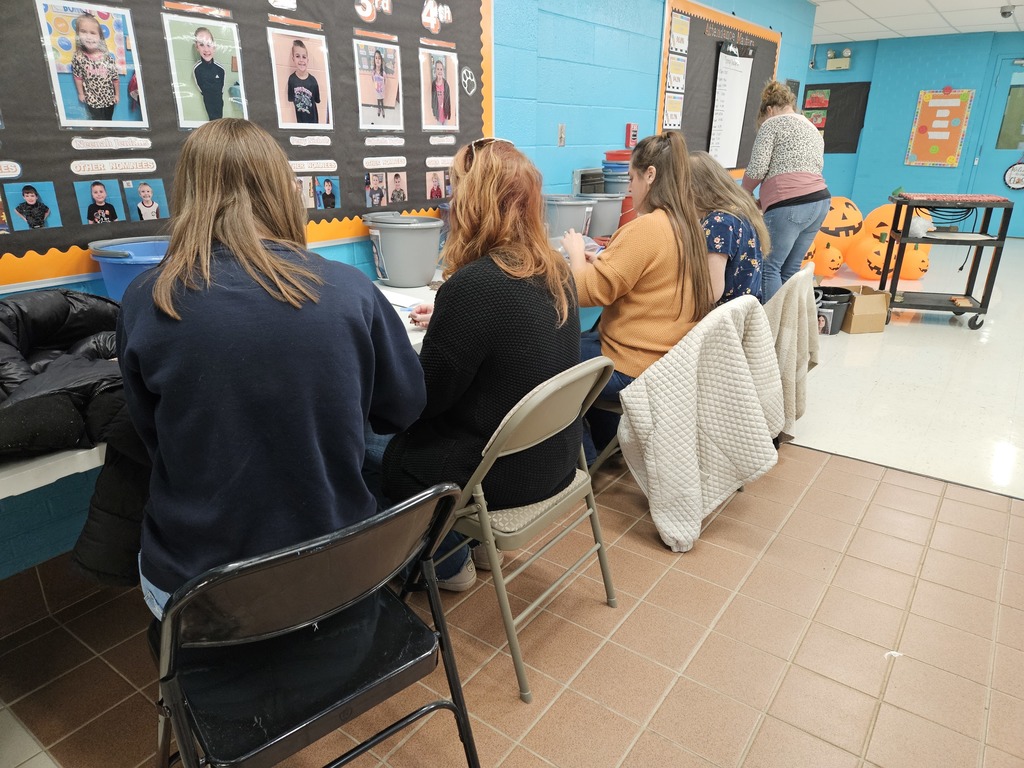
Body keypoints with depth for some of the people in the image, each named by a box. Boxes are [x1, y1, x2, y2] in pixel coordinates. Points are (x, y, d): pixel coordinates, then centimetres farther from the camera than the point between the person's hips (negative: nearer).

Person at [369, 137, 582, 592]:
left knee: (381, 457, 17)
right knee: (410, 434, 26)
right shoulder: (555, 271, -3)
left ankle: (447, 564, 32)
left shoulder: (472, 286, -28)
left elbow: (424, 398, -18)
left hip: (502, 475, -7)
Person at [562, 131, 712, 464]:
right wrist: (601, 261, 9)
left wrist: (576, 253, -2)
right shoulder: (687, 224, 6)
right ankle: (611, 446, 31)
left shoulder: (645, 228, -23)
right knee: (581, 342, 26)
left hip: (636, 369, -9)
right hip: (673, 358, 9)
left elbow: (588, 292, -20)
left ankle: (584, 457, 18)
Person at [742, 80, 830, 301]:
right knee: (791, 270, 11)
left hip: (789, 206, -8)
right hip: (819, 201, 8)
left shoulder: (772, 123, 4)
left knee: (770, 268, -4)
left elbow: (757, 168, -6)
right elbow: (816, 168, 25)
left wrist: (744, 194, 12)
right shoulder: (813, 130, 28)